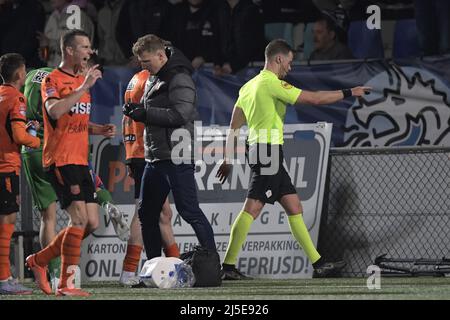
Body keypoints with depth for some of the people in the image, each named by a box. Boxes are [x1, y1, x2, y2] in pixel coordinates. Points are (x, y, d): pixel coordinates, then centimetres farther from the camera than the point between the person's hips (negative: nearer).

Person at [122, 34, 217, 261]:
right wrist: (137, 110, 5)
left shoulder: (179, 79, -12)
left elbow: (179, 114, -22)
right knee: (146, 214, 13)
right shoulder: (157, 79, 18)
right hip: (155, 158, 10)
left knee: (189, 211, -12)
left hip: (177, 158, -10)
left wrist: (145, 113, -16)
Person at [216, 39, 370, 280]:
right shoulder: (272, 83, -11)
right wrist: (349, 93, -5)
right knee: (252, 209, -12)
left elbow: (234, 127, 17)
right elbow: (314, 98, -13)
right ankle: (228, 266, -14)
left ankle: (318, 263, 11)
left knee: (294, 207, 10)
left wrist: (228, 159, 20)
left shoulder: (249, 86, 17)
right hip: (268, 150, -10)